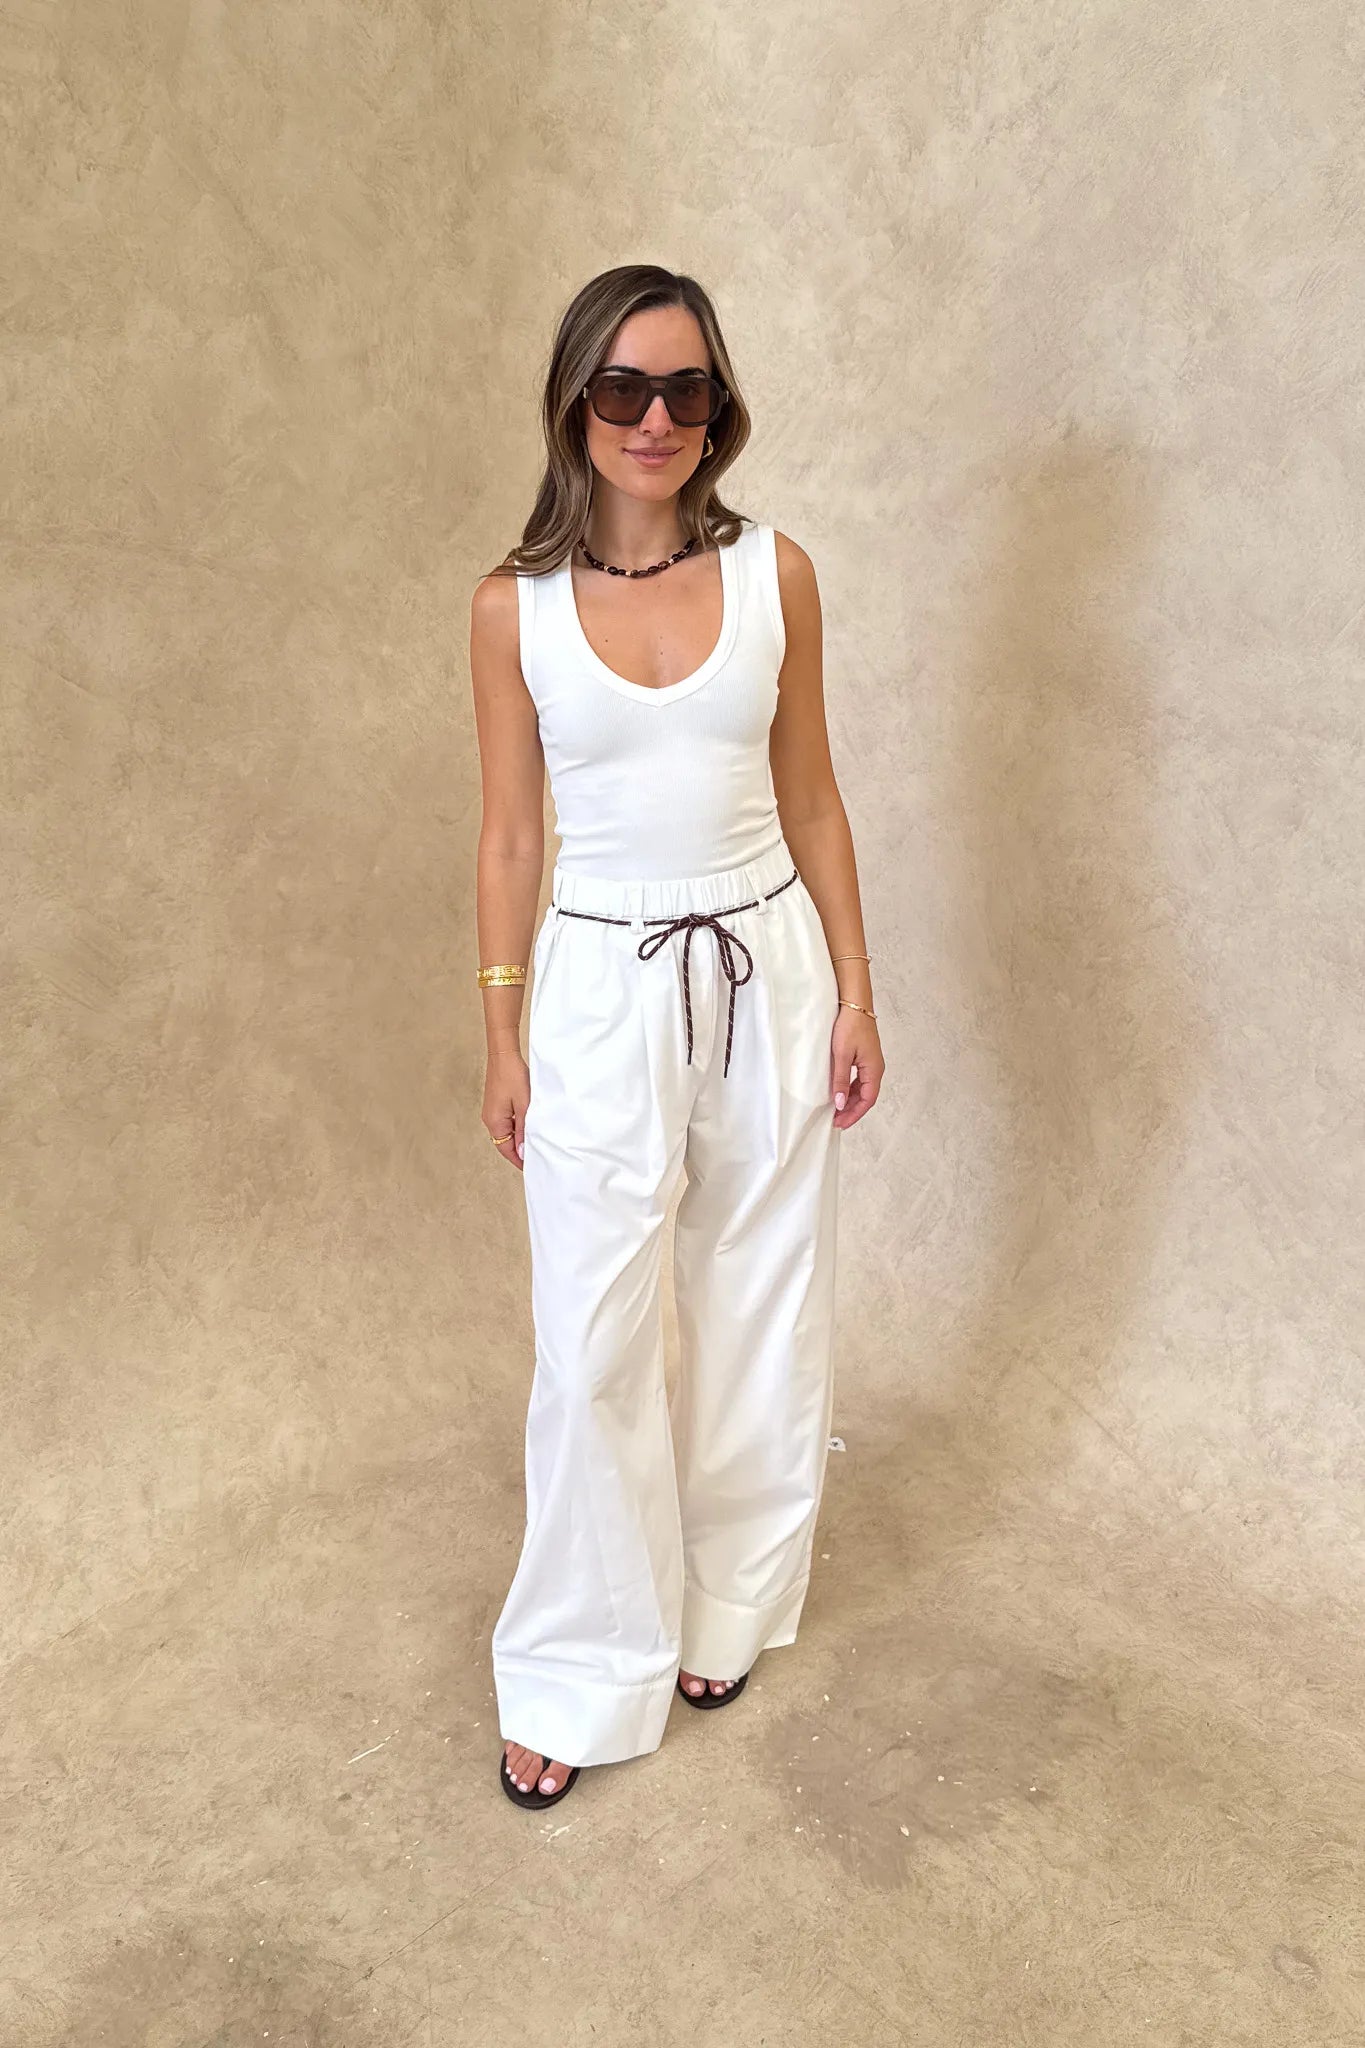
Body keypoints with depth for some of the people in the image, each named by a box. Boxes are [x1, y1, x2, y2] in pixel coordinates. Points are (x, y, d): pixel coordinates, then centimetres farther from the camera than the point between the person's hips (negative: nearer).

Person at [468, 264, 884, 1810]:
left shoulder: (775, 574, -1)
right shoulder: (513, 605, -3)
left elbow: (811, 800, 5)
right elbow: (509, 837, 1)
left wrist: (854, 995, 3)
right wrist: (504, 1043, 1)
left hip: (768, 972, 2)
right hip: (603, 989, -1)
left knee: (757, 1315, 13)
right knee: (590, 1348, 3)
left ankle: (727, 1607, 37)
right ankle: (580, 1678, 24)